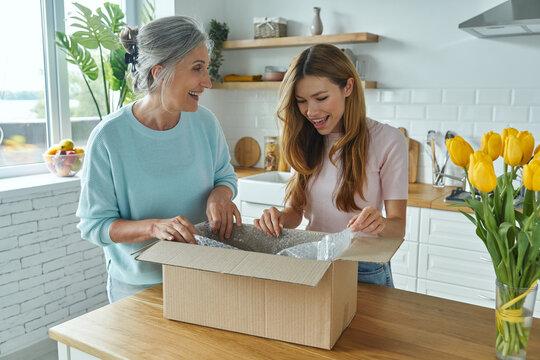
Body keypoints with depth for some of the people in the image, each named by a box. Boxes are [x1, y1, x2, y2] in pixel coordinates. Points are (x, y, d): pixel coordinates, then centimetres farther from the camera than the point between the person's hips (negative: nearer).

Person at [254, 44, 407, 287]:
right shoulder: (305, 141, 4)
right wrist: (280, 217, -14)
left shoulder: (387, 140, -9)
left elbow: (398, 225, -8)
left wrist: (380, 224, -30)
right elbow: (295, 209, 7)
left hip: (364, 271, -2)